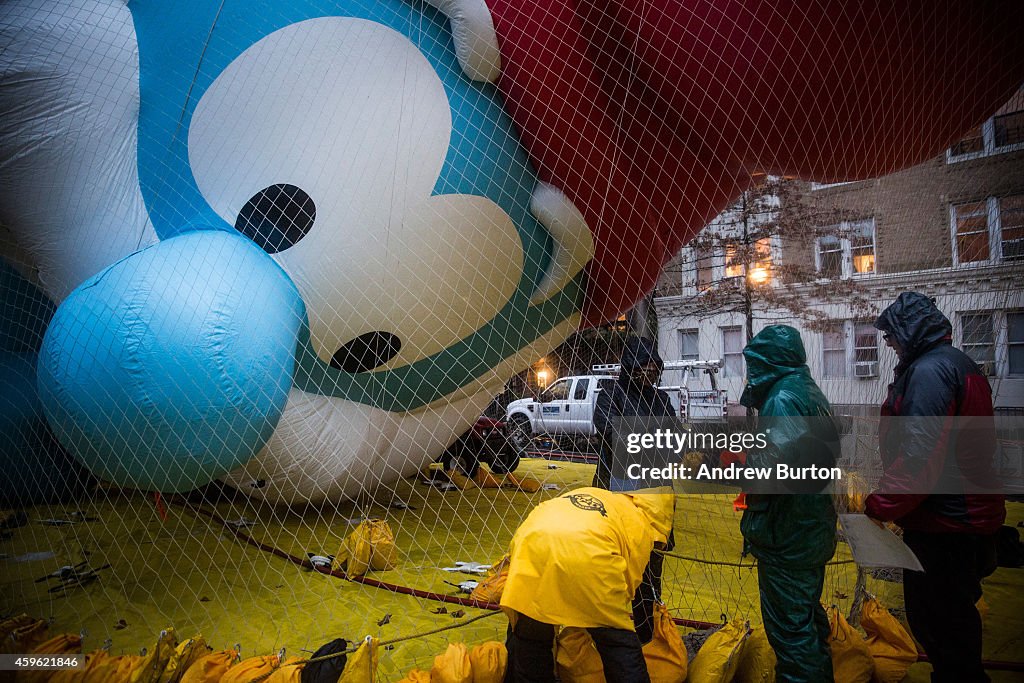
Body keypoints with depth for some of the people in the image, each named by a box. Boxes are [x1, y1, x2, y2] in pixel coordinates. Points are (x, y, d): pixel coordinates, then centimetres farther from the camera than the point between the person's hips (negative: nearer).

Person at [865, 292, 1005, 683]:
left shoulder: (929, 371, -20)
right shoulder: (959, 364, 14)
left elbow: (920, 457, -28)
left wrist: (879, 507, -18)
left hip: (943, 526, -10)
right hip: (967, 515, 10)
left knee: (940, 625, 3)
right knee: (952, 617, 22)